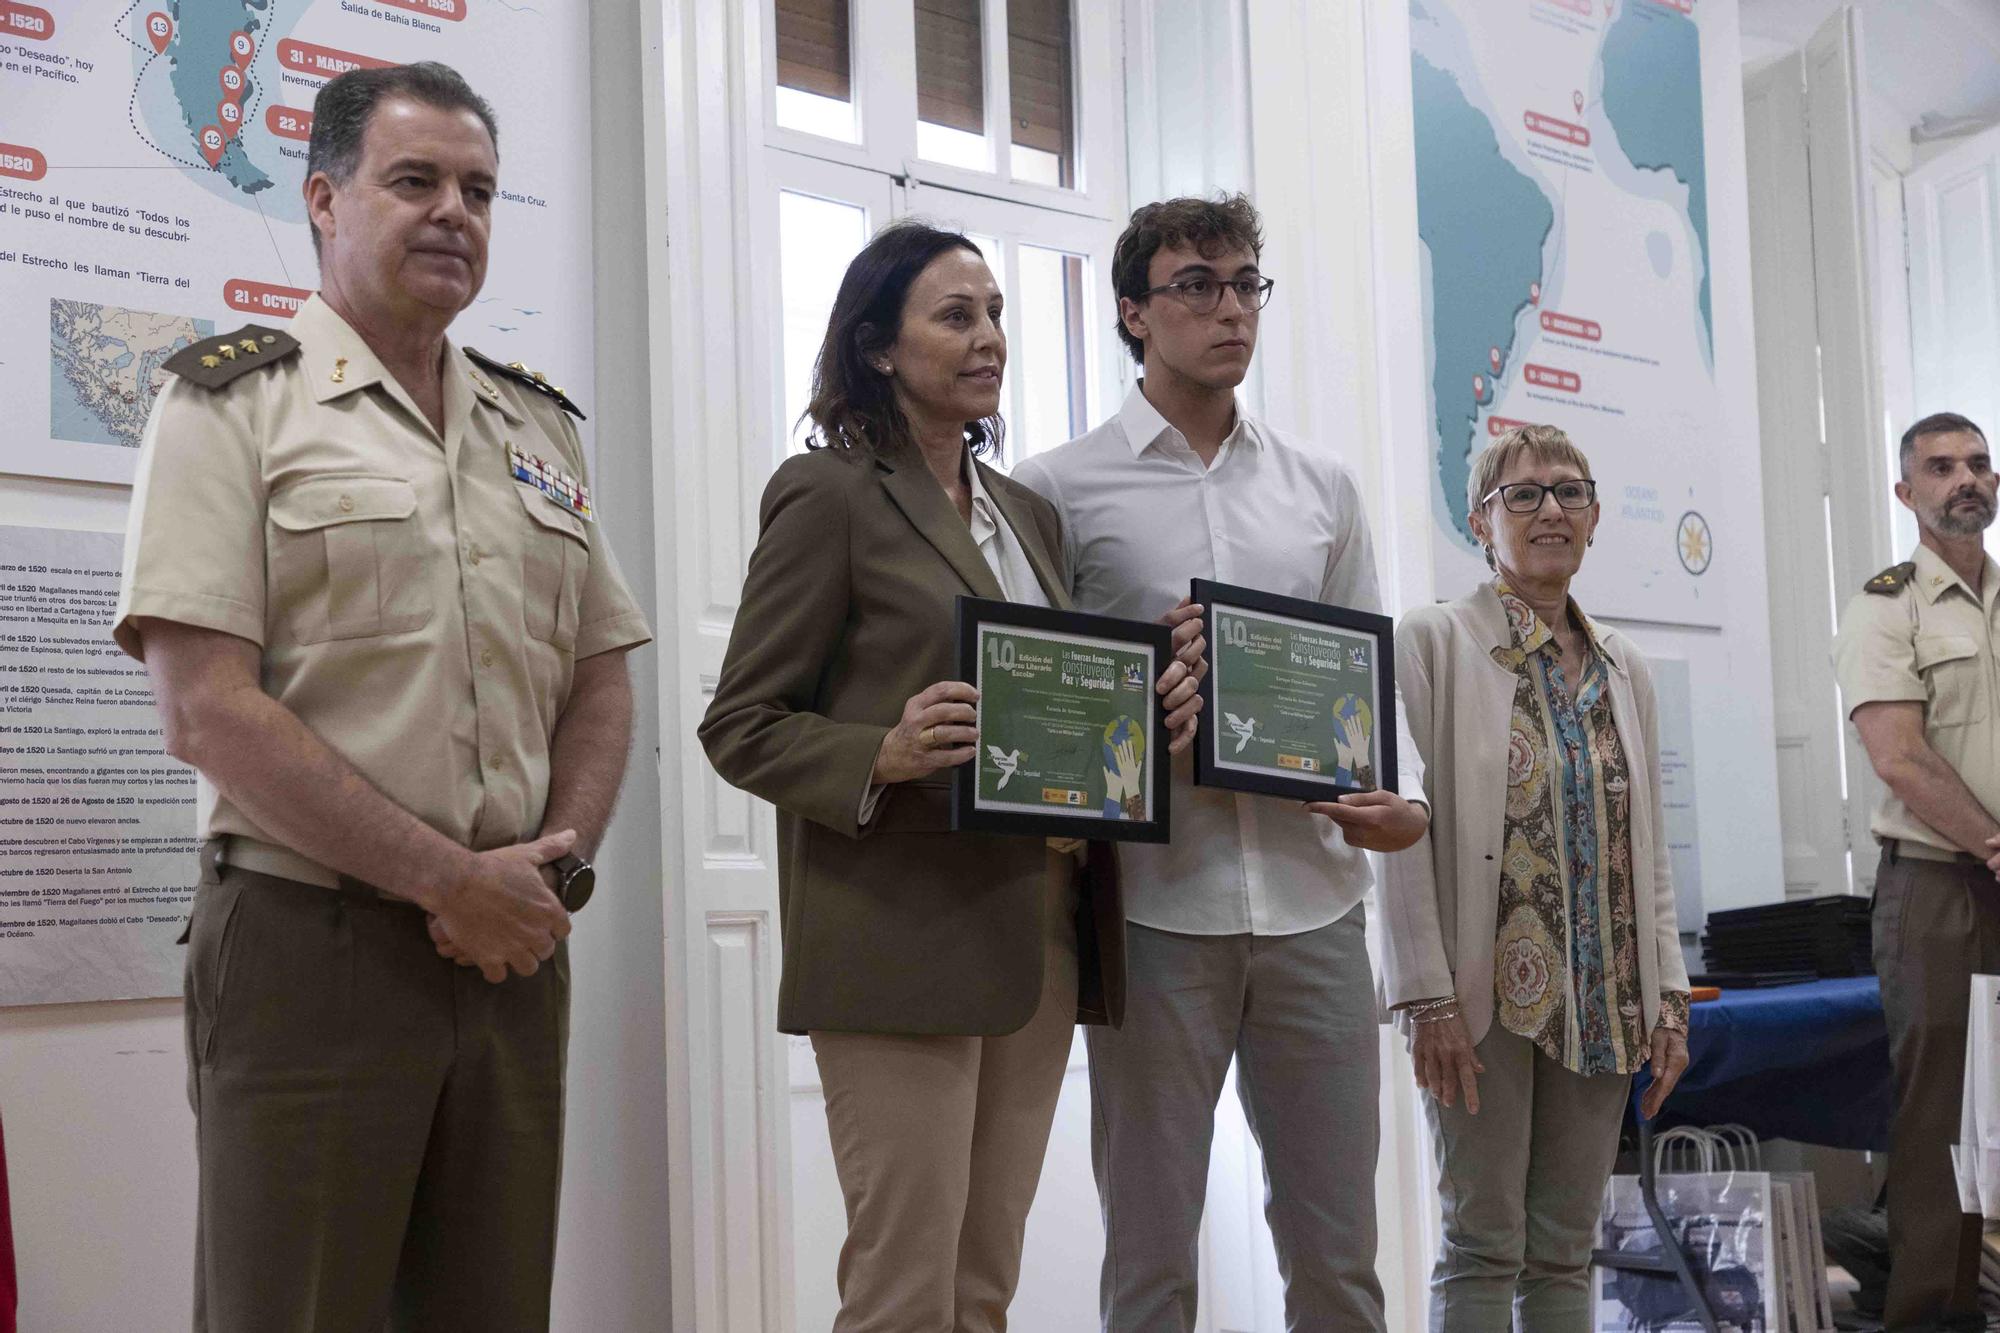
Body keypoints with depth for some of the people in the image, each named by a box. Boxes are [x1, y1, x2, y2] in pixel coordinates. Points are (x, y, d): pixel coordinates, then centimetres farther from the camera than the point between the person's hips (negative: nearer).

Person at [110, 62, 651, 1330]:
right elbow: (208, 712, -12)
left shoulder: (541, 426, 15)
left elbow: (600, 684, 16)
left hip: (515, 948, 5)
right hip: (308, 942, -5)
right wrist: (450, 879, -13)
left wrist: (556, 862, -3)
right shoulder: (235, 398, -3)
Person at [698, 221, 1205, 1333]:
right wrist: (886, 756, -23)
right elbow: (740, 727, -5)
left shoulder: (1031, 513, 18)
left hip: (1040, 935, 7)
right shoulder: (830, 494, -3)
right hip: (903, 938, -6)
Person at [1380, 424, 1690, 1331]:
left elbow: (1646, 845, 15)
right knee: (1484, 1247, 0)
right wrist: (1428, 998, -15)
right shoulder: (1431, 641, -4)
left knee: (1565, 1247, 10)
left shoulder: (1623, 668, 13)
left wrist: (1669, 993, 7)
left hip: (1604, 998, 5)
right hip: (1486, 990, -5)